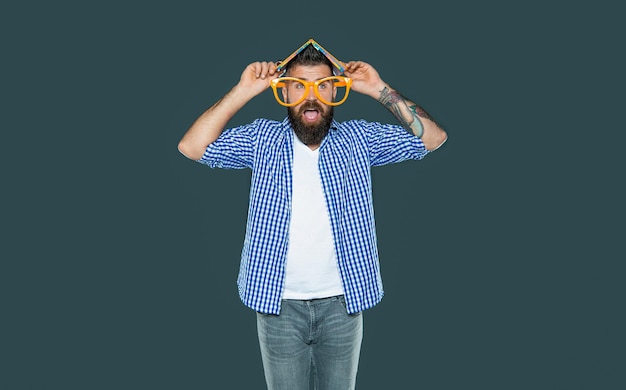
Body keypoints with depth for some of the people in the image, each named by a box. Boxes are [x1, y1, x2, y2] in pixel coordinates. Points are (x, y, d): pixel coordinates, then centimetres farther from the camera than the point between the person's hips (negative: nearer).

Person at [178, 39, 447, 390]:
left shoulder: (359, 138, 1)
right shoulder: (262, 138, 0)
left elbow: (433, 137, -3)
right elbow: (192, 147, -8)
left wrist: (380, 90, -9)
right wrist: (243, 91, -11)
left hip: (342, 302, 1)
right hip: (279, 305, 0)